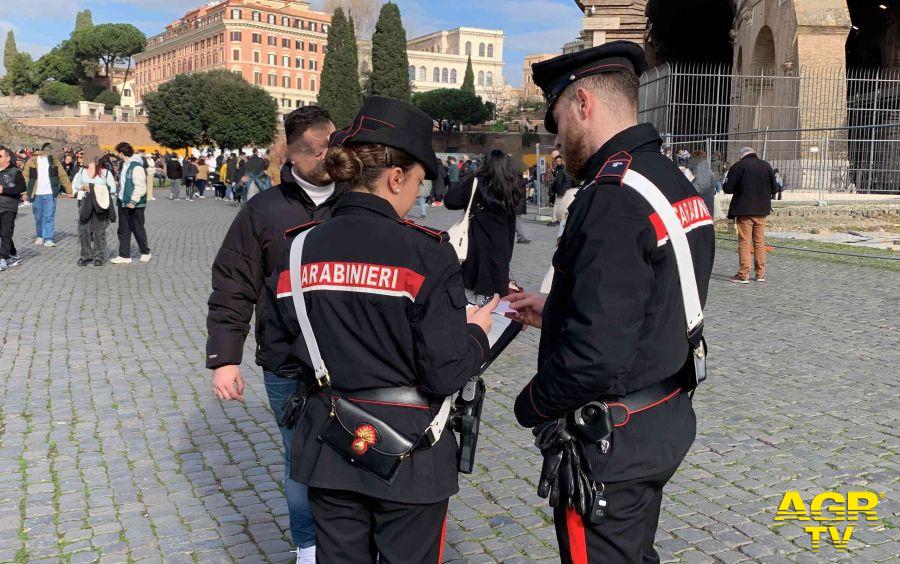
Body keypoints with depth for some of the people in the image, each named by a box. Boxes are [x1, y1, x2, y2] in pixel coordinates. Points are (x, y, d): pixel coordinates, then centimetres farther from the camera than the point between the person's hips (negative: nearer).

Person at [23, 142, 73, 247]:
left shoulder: (54, 161, 3)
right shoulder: (32, 161, 0)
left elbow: (63, 176, 3)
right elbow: (25, 176, -1)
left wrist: (69, 191, -1)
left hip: (50, 194, -1)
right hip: (36, 194, 1)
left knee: (49, 217, -7)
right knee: (38, 217, 12)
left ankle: (48, 239, -7)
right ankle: (40, 237, 27)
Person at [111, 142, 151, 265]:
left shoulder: (136, 166, -17)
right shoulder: (125, 165, 12)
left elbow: (140, 187, -22)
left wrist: (134, 201, -25)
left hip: (135, 205, -9)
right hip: (123, 203, 9)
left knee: (138, 229, 4)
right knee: (123, 230, 7)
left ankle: (145, 252, 22)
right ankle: (125, 256, 11)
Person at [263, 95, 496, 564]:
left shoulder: (298, 249, -4)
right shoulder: (426, 253, -18)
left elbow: (283, 356, 4)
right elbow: (446, 371, -18)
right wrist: (475, 332, 2)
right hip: (408, 451, -4)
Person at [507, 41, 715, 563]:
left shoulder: (614, 195, -24)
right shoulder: (678, 183, 7)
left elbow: (595, 354, -30)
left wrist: (530, 405, -12)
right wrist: (555, 311, 14)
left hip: (610, 444, -9)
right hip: (666, 420, 9)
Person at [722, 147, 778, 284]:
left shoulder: (738, 166, -8)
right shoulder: (766, 166, 5)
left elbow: (728, 189, -10)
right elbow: (774, 189, 7)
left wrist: (724, 185, 11)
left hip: (744, 210, -4)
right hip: (762, 210, 4)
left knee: (744, 242, -1)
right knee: (760, 241, 11)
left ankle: (743, 274, -3)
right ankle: (760, 273, 15)